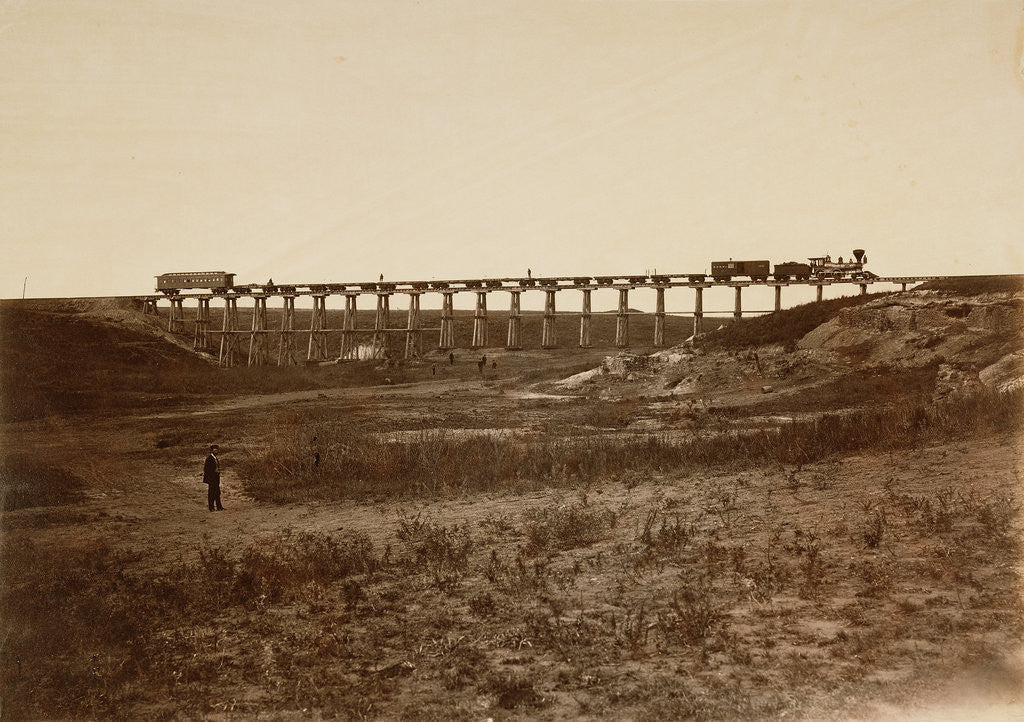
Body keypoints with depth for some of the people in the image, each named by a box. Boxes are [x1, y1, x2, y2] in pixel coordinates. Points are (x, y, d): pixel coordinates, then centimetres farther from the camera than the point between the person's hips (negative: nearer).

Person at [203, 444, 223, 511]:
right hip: (211, 479, -9)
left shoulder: (216, 458, 14)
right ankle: (211, 507, 1)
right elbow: (207, 469, -16)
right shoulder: (209, 458, -13)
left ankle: (219, 507, 13)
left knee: (217, 493, 10)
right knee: (211, 493, -3)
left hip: (216, 479, 9)